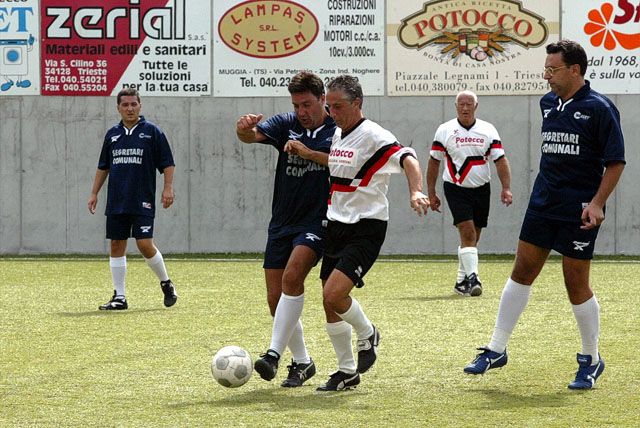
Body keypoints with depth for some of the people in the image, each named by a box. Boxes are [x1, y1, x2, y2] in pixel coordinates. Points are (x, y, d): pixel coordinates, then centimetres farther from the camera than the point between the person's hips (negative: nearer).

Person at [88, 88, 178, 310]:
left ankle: (166, 283, 14)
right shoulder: (112, 134, 12)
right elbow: (103, 167, 20)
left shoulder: (152, 131, 0)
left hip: (142, 203, -4)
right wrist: (94, 193, 16)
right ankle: (119, 297, 8)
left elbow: (168, 163, 0)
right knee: (117, 246, 3)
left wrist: (168, 188, -11)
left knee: (145, 245, -11)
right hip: (116, 202, 4)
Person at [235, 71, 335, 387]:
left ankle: (274, 353, -27)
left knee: (292, 276, -27)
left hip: (317, 222, -4)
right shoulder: (286, 124, 6)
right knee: (275, 298, 3)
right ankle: (301, 362, 20)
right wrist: (245, 129, -33)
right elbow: (254, 135, -10)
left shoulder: (339, 129, -2)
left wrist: (308, 152, -23)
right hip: (282, 223, 5)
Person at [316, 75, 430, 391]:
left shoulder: (374, 136, -14)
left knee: (333, 295, -21)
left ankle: (367, 334, 9)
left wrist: (415, 192, -46)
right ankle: (347, 373, 19)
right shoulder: (336, 136, 11)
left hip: (365, 230, -8)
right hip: (336, 228, 8)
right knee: (330, 304, 6)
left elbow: (407, 159, -29)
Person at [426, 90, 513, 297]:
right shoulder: (444, 130, -1)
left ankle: (462, 281, 21)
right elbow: (434, 162, 5)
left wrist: (506, 188, -11)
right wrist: (431, 193, 3)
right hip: (456, 189, -3)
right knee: (467, 232, -18)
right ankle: (472, 278, -23)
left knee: (473, 237, 9)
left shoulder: (488, 130, 3)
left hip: (481, 189, 3)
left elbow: (500, 160, 0)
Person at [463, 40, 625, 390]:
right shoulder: (548, 103, 10)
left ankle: (591, 360, 14)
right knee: (521, 273, 6)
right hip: (543, 203, 6)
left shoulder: (599, 108, -10)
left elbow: (615, 162, -10)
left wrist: (597, 202, -20)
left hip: (579, 211, -6)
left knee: (576, 283, -2)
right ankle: (496, 350, 13)